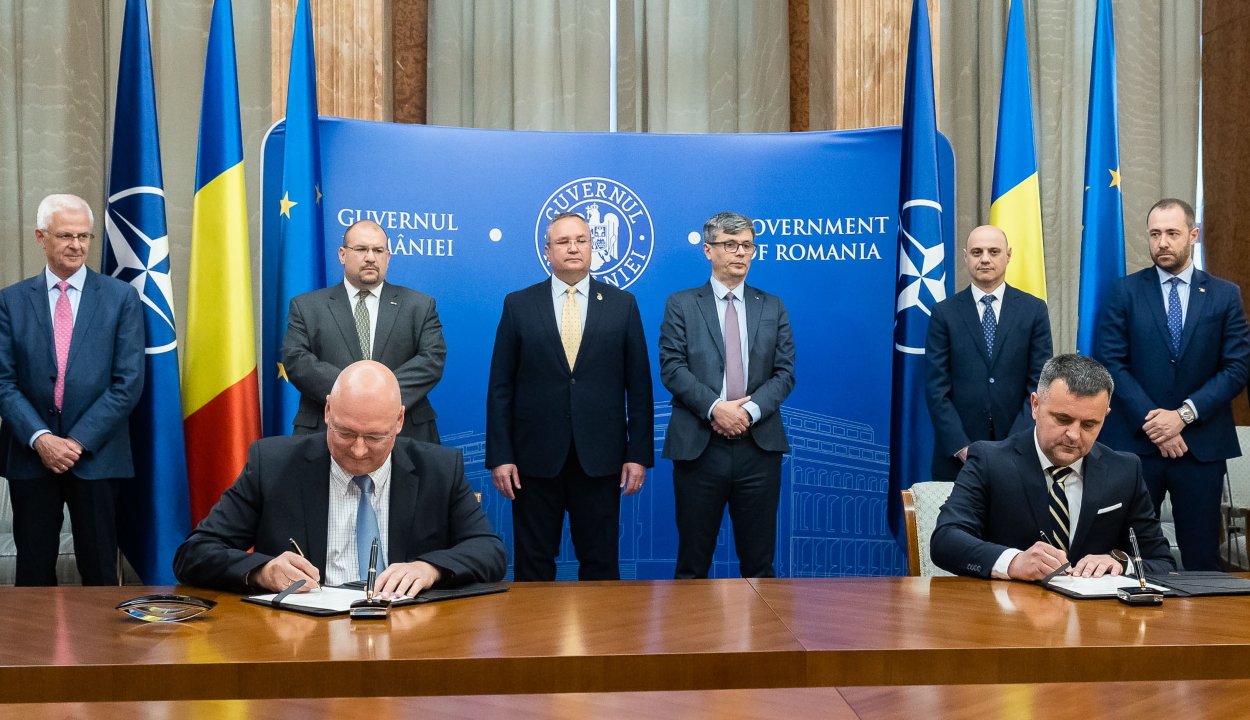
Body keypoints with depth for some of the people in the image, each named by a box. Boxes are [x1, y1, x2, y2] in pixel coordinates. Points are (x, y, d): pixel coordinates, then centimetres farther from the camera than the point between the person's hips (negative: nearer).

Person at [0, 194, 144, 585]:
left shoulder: (121, 297, 2)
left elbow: (128, 382, -4)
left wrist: (79, 441, -10)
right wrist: (40, 438, -12)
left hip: (97, 456, -1)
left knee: (100, 575, 4)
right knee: (34, 574, 8)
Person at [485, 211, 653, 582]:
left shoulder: (622, 304, 5)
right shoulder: (518, 304, 4)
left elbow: (639, 385, 4)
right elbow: (500, 387, 3)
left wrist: (639, 453, 0)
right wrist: (499, 455, -3)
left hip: (600, 459, 0)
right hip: (536, 458, 0)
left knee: (601, 564, 8)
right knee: (533, 565, 8)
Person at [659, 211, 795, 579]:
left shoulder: (772, 307, 12)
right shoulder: (681, 305, 6)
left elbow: (785, 372, 5)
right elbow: (672, 368, -4)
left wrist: (751, 410, -12)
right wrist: (715, 408, -17)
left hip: (758, 446, 2)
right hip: (699, 447, -2)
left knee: (759, 560, 8)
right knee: (692, 561, 6)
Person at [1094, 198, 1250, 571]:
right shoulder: (1125, 292, 3)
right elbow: (1110, 362, -3)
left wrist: (1184, 414, -11)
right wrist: (1151, 421, -12)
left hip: (1201, 443, 1)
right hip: (1135, 441, -1)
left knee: (1201, 555, 6)